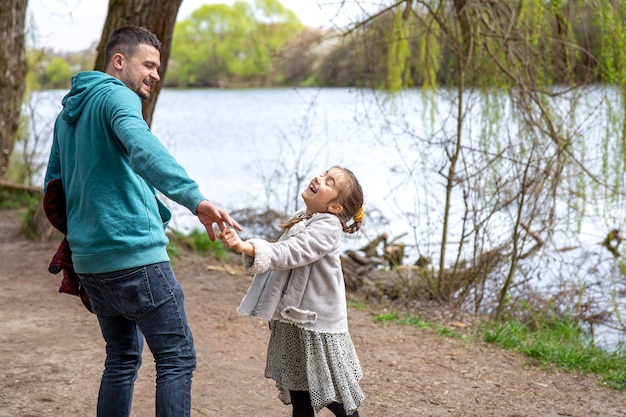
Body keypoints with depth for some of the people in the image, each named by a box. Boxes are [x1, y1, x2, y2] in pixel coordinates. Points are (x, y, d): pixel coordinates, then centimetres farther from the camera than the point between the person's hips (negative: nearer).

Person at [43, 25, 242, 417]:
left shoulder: (67, 113, 18)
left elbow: (54, 184, 24)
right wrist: (195, 198, -43)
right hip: (134, 253, -9)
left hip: (89, 258, 9)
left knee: (123, 357, 19)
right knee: (178, 359, -3)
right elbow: (140, 146, -32)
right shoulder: (117, 96, -10)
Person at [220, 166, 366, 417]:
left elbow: (289, 253, -34)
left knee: (332, 396, 3)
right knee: (298, 396, 14)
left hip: (316, 324, -8)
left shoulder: (327, 227, -19)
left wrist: (247, 247, -46)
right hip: (292, 323, 8)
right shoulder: (299, 220, 9)